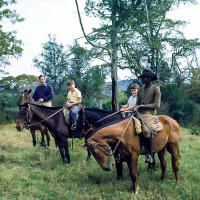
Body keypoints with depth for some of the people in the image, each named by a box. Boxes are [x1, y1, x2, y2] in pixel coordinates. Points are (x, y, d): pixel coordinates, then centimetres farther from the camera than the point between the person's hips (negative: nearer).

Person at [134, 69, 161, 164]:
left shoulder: (156, 89, -1)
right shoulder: (140, 90, 16)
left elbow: (157, 105, -8)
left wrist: (141, 106, -13)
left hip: (149, 114, -7)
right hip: (139, 113, 7)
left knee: (146, 130, -33)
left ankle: (149, 154, -17)